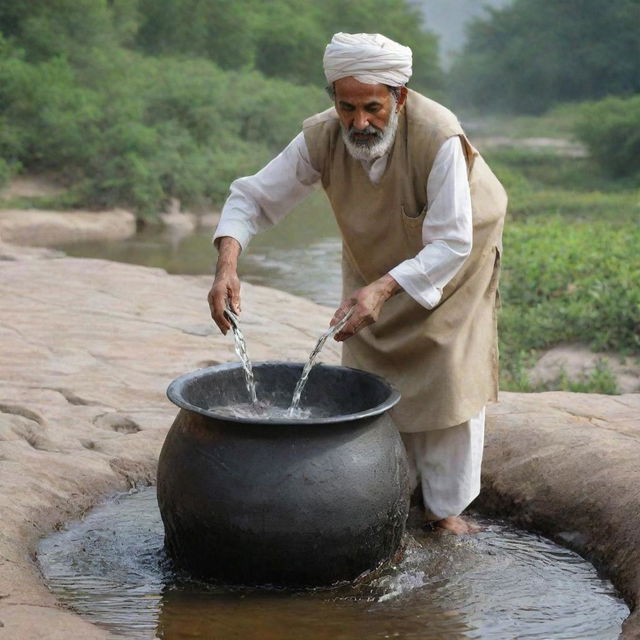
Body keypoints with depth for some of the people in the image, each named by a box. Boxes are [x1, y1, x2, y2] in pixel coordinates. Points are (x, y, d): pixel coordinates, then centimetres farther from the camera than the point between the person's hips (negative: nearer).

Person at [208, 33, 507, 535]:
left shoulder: (438, 139, -39)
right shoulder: (322, 137, -28)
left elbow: (449, 244, -38)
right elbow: (253, 198, -21)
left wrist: (382, 289, -51)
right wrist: (227, 265, -39)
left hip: (450, 259, -3)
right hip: (373, 262, 4)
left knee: (451, 376, -5)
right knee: (370, 369, 5)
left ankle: (445, 506, 8)